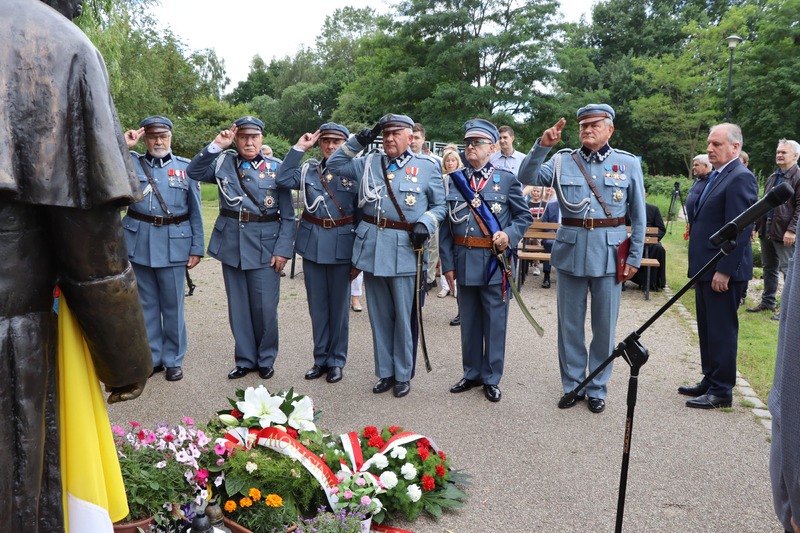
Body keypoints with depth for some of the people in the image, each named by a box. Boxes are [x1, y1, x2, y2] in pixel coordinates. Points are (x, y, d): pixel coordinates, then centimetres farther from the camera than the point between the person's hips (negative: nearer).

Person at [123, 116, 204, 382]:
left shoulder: (185, 167, 5)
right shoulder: (132, 163, 8)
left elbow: (195, 212, 4)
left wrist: (197, 248, -1)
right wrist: (123, 147, -8)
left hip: (173, 244, -2)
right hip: (139, 243, 2)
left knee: (172, 304, 4)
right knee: (146, 304, 10)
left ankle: (174, 359, 18)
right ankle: (152, 357, 24)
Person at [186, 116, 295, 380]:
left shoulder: (276, 167, -1)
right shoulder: (224, 162, 7)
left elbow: (288, 215, -2)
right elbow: (193, 171, 0)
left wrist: (283, 250, -9)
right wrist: (215, 146, -7)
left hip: (264, 247, -3)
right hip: (231, 244, 3)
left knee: (265, 307, 1)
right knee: (238, 306, 10)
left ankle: (266, 359, 20)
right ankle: (245, 359, 24)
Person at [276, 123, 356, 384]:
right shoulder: (308, 169, 7)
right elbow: (283, 180, -8)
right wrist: (298, 148, -7)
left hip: (341, 246, -3)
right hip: (312, 244, 3)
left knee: (339, 305, 6)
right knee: (317, 305, 11)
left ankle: (336, 360, 19)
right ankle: (321, 358, 24)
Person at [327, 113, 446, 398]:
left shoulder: (427, 166, 3)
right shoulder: (369, 162, 12)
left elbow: (440, 205, 6)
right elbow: (334, 164, 18)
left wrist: (425, 224, -12)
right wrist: (358, 141, 7)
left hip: (405, 251, -4)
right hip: (372, 248, 4)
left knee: (404, 316, 3)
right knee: (380, 315, 12)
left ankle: (403, 374, 19)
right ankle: (385, 372, 24)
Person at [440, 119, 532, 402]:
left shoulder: (507, 180, 0)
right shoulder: (453, 180, 6)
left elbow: (524, 216, 5)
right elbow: (446, 225, 5)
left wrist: (509, 235, -15)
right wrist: (447, 263, 0)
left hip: (495, 262, -2)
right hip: (464, 261, 3)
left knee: (494, 322, 6)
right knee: (468, 321, 13)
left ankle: (492, 378, 20)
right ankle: (472, 373, 29)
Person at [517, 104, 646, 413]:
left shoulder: (628, 164, 3)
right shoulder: (563, 161, 4)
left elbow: (638, 216, 5)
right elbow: (527, 178, -10)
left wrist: (635, 258, 1)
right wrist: (542, 146, -22)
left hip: (609, 255, -1)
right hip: (570, 251, 1)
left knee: (604, 326, 8)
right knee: (570, 324, 9)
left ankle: (597, 388, 23)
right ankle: (572, 385, 24)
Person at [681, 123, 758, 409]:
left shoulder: (740, 178, -14)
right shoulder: (716, 176, 15)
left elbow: (740, 230, -20)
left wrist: (724, 271, -21)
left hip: (723, 271, -9)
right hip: (706, 268, 9)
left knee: (722, 331, 1)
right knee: (707, 329, 16)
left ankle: (721, 391, 11)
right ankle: (710, 381, 28)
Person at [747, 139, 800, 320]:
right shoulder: (772, 178, 17)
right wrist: (756, 226, 16)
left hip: (784, 233, -8)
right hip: (767, 230, 8)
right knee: (769, 269, 16)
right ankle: (767, 302, 26)